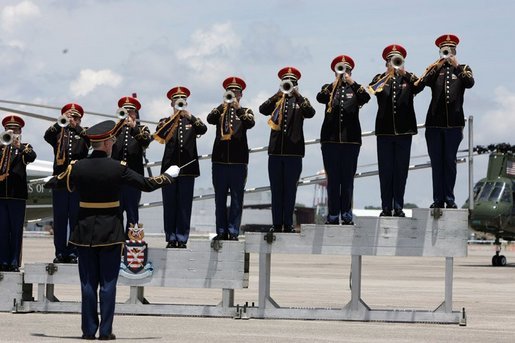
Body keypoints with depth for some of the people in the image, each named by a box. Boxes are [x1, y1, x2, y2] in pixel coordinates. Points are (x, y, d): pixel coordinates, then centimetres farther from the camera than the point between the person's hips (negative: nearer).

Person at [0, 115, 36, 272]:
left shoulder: (24, 147, 10)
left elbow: (32, 157, -12)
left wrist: (18, 145, -27)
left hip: (17, 195, -2)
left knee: (16, 230, -2)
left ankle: (14, 262, 1)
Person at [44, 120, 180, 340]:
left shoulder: (77, 167, -3)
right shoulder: (118, 168, -10)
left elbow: (55, 183, 14)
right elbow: (148, 185, -4)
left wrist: (49, 181, 38)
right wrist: (169, 176, 14)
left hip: (85, 231, 2)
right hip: (111, 231, -2)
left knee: (88, 282, 7)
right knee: (108, 283, 2)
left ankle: (88, 330, 6)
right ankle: (105, 330, 1)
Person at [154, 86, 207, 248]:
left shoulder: (192, 121, 13)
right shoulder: (165, 121, 12)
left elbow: (203, 129, -8)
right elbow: (159, 134, -8)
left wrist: (190, 116, -22)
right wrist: (173, 118, -16)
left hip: (188, 168, 0)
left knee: (185, 205, -2)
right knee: (169, 204, 0)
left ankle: (182, 239, 1)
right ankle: (171, 238, 4)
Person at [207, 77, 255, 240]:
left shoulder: (245, 111, 11)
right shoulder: (219, 110, 13)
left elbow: (250, 123, -10)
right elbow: (210, 119, -7)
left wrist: (237, 108, -13)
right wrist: (223, 105, -14)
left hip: (238, 161, -2)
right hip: (219, 159, 2)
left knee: (237, 198, -3)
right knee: (220, 198, 4)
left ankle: (233, 232, -2)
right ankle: (221, 231, 8)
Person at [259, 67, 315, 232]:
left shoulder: (300, 101, 11)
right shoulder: (275, 100, 13)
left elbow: (310, 113, -10)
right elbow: (263, 110, -6)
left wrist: (297, 94, -12)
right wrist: (278, 94, -12)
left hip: (293, 150, -2)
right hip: (276, 150, 2)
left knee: (290, 189, -2)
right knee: (276, 189, 1)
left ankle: (288, 224, 1)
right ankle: (277, 224, 3)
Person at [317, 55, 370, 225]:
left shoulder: (354, 89, 11)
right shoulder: (329, 88, 11)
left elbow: (365, 98, -11)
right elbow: (320, 98, -10)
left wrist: (351, 82, -18)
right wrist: (335, 82, -19)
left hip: (351, 139, 0)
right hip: (330, 139, 0)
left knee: (348, 179, 0)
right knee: (332, 179, 1)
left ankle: (346, 214, 3)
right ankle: (333, 215, 3)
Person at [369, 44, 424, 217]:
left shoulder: (408, 78, 9)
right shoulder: (381, 78, 9)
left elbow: (419, 86, -11)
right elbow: (372, 89, -10)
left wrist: (404, 73, -20)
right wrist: (387, 75, -19)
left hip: (404, 130, 0)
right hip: (384, 130, 0)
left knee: (401, 170, 1)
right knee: (385, 170, 0)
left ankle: (398, 207, 4)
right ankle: (386, 207, 4)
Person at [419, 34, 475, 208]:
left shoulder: (463, 69, 11)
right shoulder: (434, 69, 11)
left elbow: (470, 83, -9)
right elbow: (425, 81, -8)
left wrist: (456, 66, -15)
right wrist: (438, 67, -16)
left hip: (454, 122, -1)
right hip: (435, 122, 1)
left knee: (450, 161, 1)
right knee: (436, 162, 2)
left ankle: (450, 199, 6)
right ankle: (438, 199, 5)